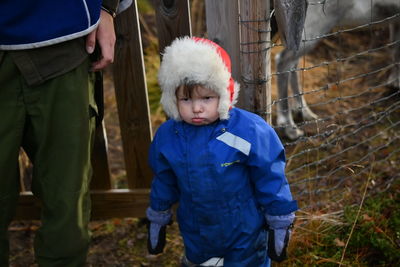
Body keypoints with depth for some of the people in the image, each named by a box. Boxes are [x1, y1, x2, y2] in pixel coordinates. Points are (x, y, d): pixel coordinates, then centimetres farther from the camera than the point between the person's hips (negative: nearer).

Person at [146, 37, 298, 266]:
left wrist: (279, 226, -7)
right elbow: (164, 182, 4)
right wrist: (157, 221, 14)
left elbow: (271, 181, -14)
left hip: (245, 234, -3)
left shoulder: (250, 131, -25)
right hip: (196, 236, 4)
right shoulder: (167, 136, -12)